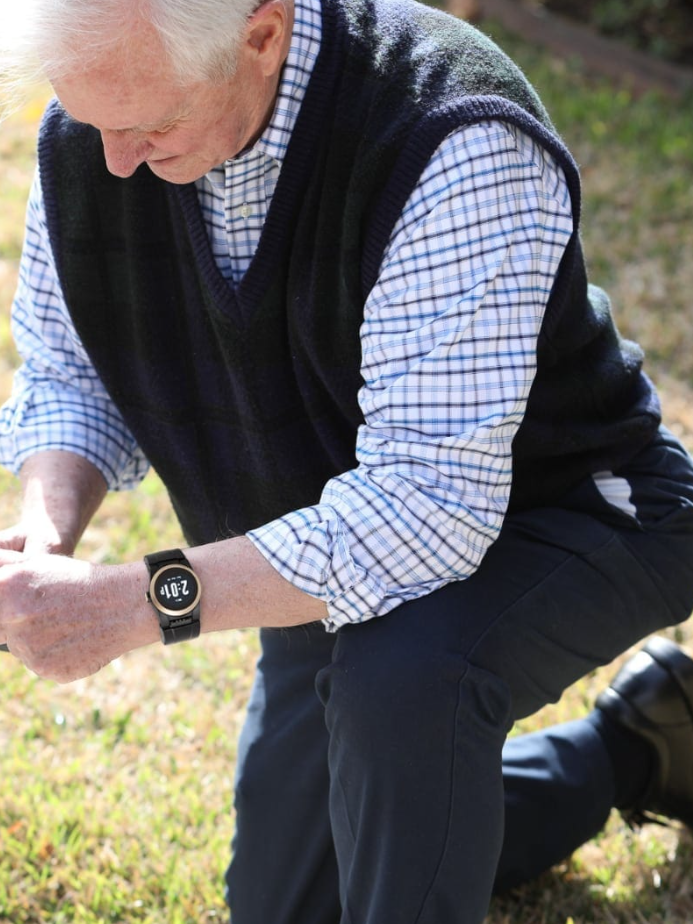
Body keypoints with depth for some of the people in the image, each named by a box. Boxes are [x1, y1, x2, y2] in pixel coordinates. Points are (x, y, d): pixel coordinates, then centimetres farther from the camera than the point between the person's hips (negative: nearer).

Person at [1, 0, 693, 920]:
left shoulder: (459, 150, -36)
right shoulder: (87, 138, -15)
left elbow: (431, 507, -40)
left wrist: (143, 600, -43)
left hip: (551, 517, -7)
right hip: (333, 564, 7)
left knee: (397, 668, -41)